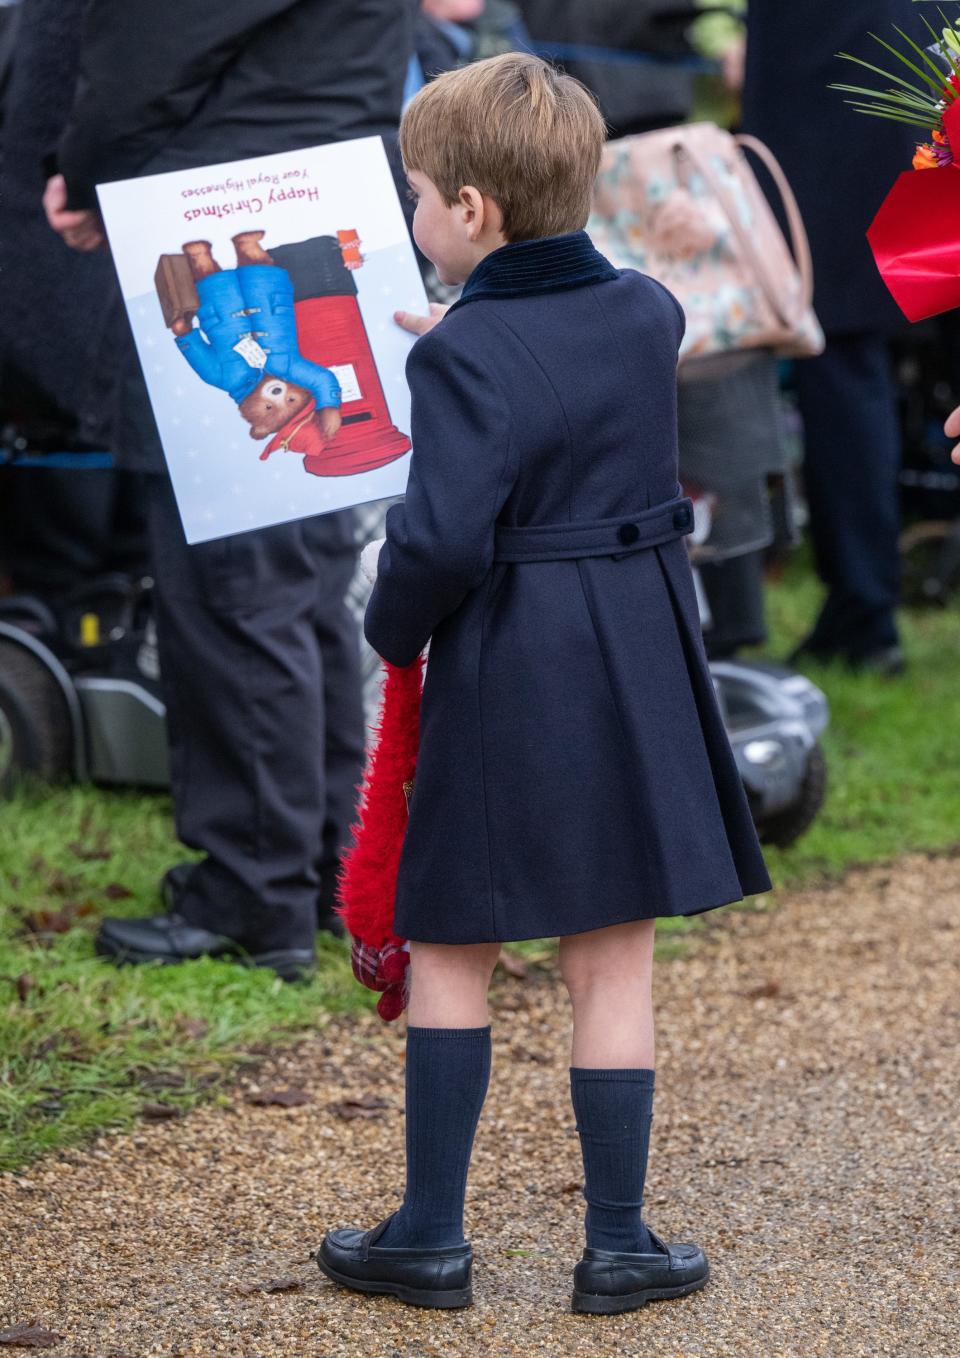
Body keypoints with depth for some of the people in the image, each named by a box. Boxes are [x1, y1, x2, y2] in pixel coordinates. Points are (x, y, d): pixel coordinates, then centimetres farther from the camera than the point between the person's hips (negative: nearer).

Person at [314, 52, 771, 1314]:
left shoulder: (465, 356, -17)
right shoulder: (651, 313, 2)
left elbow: (442, 539, -24)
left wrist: (395, 631, -6)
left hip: (504, 673, -5)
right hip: (641, 655, 5)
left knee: (450, 950, 10)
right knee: (613, 960, 9)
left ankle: (431, 1235, 16)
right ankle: (617, 1244, 13)